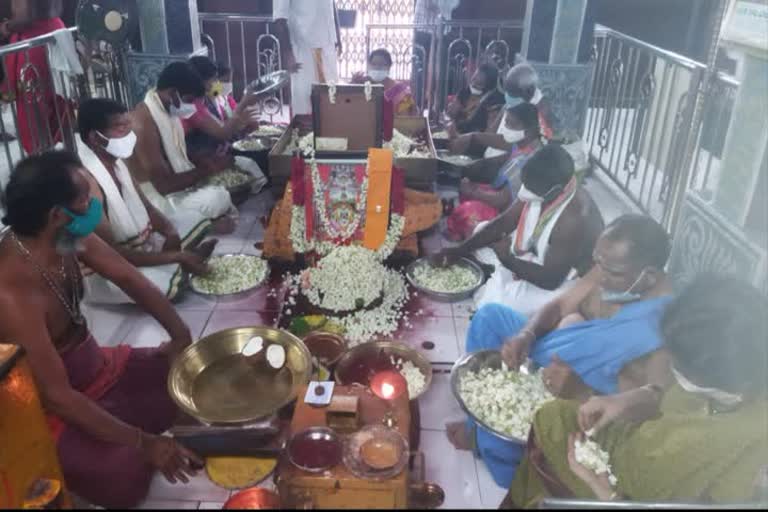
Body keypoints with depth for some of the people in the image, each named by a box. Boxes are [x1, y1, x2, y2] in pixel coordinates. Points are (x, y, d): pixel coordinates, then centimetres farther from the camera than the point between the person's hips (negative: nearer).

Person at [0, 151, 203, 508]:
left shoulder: (68, 239, -13)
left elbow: (130, 279, -1)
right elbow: (56, 395, -32)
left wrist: (181, 335, -15)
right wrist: (144, 443, -30)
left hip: (96, 367, 7)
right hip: (55, 409, -7)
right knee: (126, 474, -27)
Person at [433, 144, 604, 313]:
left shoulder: (574, 219, -37)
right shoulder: (541, 190, -14)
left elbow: (550, 280, -31)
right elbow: (502, 223, -4)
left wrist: (506, 258, -19)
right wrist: (458, 251, -10)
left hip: (564, 283, -8)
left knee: (491, 302, -26)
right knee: (482, 230, 7)